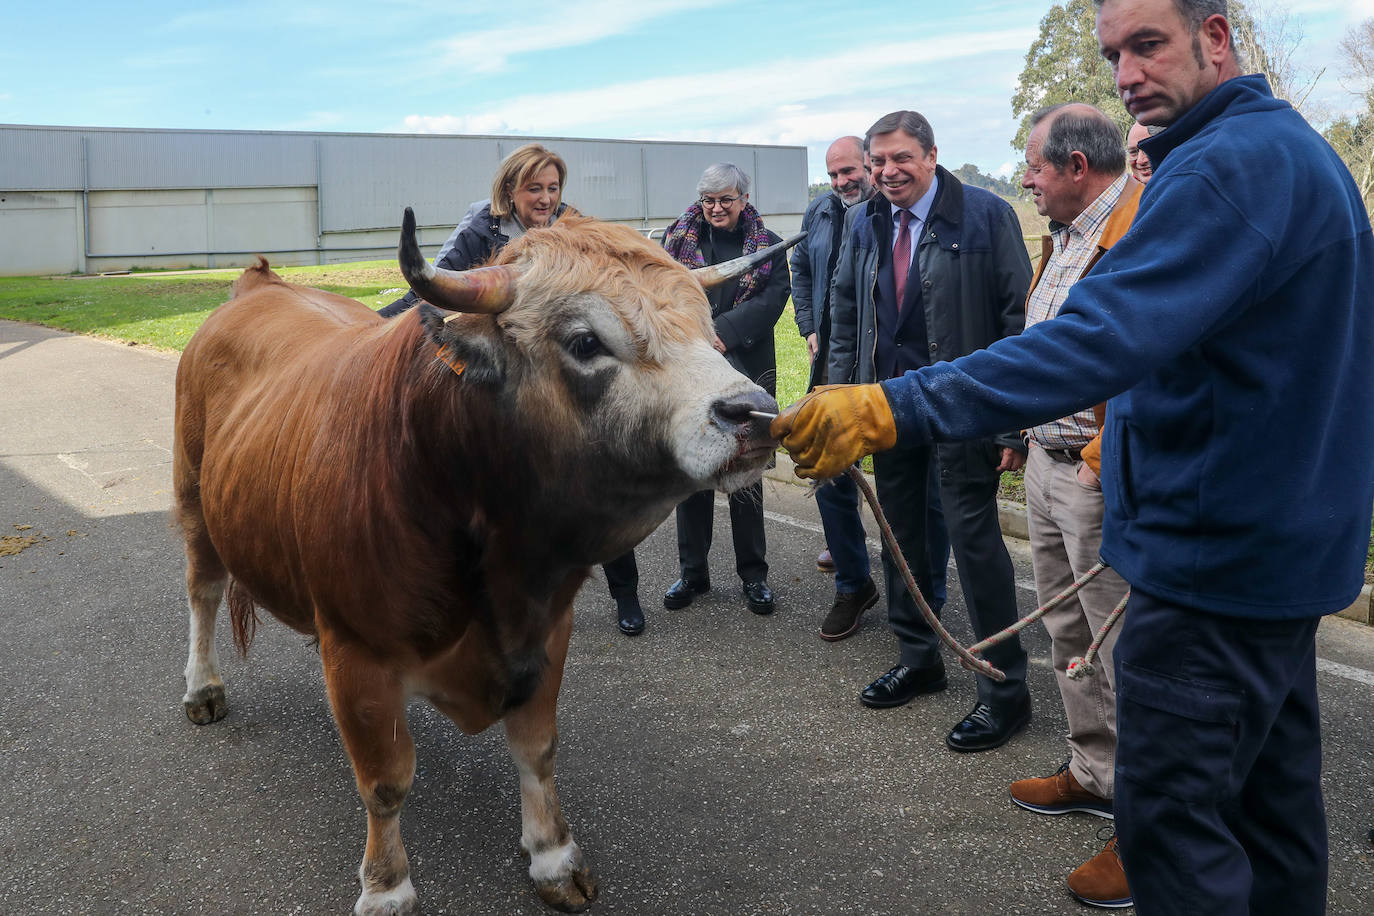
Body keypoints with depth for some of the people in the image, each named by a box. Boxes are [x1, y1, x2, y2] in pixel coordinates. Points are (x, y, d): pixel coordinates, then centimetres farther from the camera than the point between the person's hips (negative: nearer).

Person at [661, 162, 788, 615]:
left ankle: (753, 573, 18)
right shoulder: (678, 237, 7)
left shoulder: (768, 246, 4)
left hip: (745, 374, -1)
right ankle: (692, 570, 21)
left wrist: (722, 334, -20)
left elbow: (772, 299, -9)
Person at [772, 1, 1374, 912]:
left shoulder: (1231, 162, -19)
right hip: (1289, 538, 10)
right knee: (1272, 795, 22)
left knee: (1173, 811, 1)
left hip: (1216, 552, -10)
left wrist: (894, 408, -36)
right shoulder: (1297, 147, 15)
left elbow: (1103, 336, -32)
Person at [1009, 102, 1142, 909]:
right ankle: (1095, 774, 36)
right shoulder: (1065, 236, 15)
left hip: (1104, 477, -10)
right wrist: (1025, 427, 22)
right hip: (1049, 460, 10)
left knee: (1126, 647, -1)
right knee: (1071, 633, 19)